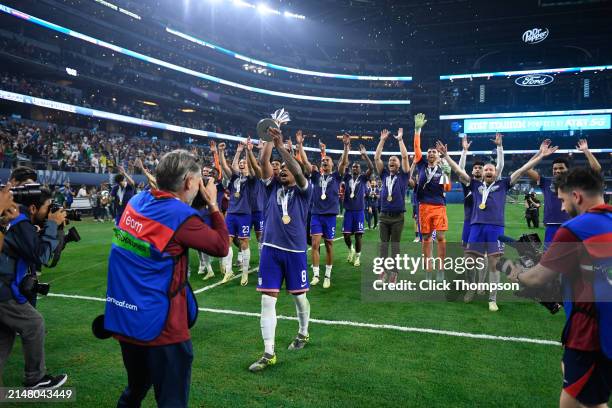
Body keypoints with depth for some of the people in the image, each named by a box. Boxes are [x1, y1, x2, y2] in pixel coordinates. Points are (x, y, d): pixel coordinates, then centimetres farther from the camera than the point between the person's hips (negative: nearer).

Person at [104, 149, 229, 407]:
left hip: (122, 319, 8)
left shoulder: (138, 201, 2)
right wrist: (213, 204, 0)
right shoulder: (181, 216, -17)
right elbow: (221, 246, -7)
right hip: (158, 326, -7)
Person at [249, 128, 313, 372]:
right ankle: (269, 353, 4)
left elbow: (298, 172, -19)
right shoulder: (273, 187, 9)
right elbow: (263, 163, -2)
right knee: (268, 300, -2)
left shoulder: (303, 191, 1)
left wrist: (280, 145, -25)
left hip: (295, 251, -2)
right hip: (270, 249, 2)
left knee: (299, 296, 14)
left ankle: (303, 334, 40)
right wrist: (270, 139, -9)